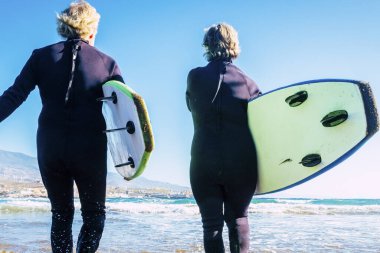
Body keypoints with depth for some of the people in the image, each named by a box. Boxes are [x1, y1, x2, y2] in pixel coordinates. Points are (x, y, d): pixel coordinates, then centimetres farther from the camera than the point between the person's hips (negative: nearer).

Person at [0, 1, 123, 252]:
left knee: (61, 213, 19)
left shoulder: (42, 56, 3)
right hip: (90, 150, -2)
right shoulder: (107, 63, 1)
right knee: (94, 214, 15)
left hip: (50, 148, 2)